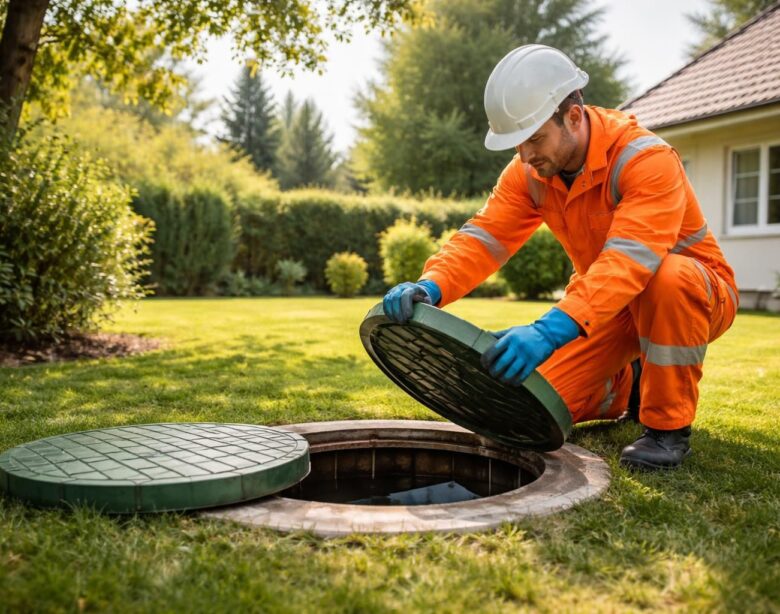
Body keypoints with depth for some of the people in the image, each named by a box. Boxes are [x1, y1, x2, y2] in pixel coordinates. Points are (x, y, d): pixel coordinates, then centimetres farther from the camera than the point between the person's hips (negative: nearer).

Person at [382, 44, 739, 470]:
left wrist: (550, 331, -56)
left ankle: (669, 426, -18)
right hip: (608, 302, 5)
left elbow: (629, 261, -43)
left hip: (693, 292, -5)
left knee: (671, 278, -41)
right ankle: (626, 386, 24)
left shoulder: (646, 159, -30)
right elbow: (483, 238, -19)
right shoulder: (529, 172, -10)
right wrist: (430, 286, -40)